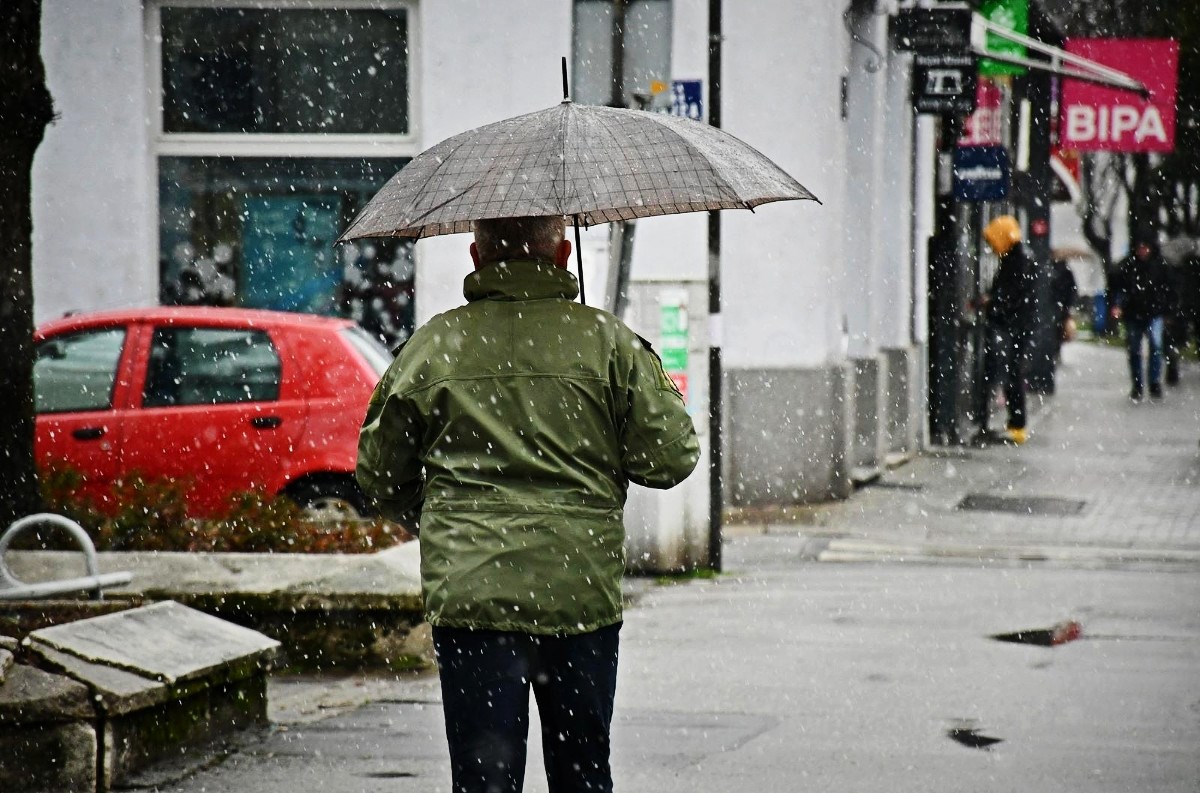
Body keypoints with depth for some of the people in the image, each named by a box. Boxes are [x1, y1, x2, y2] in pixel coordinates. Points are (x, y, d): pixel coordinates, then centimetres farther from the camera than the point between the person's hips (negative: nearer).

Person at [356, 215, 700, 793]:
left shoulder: (432, 346, 2)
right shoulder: (608, 341, 1)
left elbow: (379, 476, 9)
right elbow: (670, 458, 0)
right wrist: (663, 391, 20)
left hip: (470, 592, -1)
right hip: (583, 593, 1)